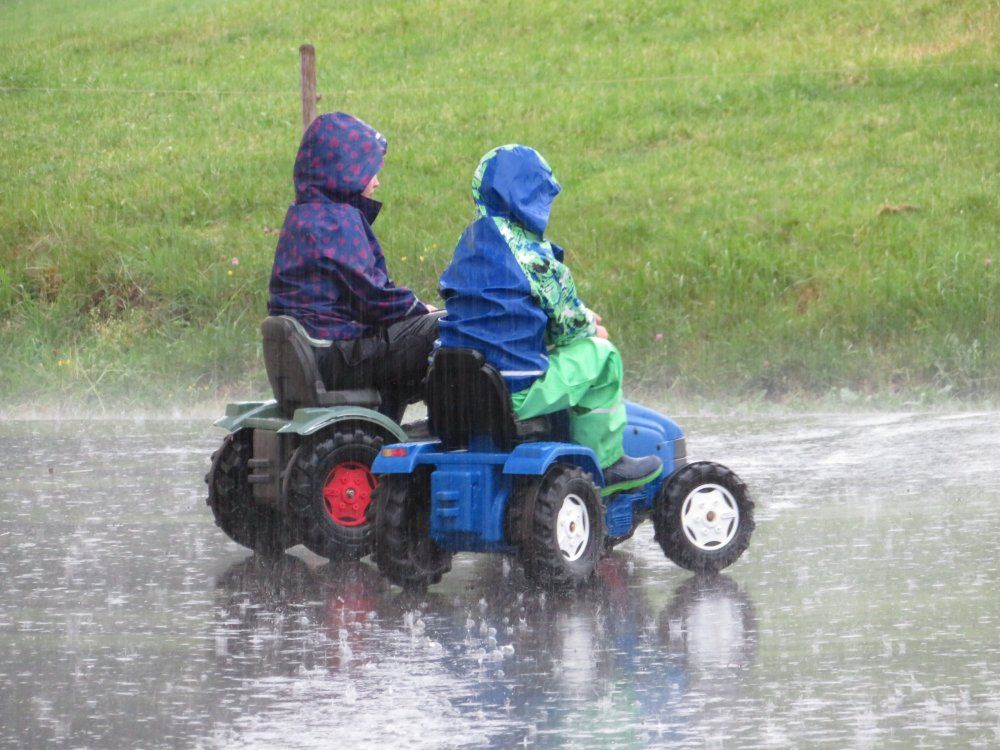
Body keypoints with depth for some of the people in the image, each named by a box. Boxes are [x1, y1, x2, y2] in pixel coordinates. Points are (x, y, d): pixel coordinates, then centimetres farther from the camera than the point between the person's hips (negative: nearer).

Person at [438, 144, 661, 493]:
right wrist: (591, 325, 19)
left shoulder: (470, 243, 11)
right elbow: (569, 323, -6)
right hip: (517, 393, -8)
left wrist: (582, 320, 22)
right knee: (599, 355, 8)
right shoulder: (532, 254, -14)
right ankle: (605, 463, 14)